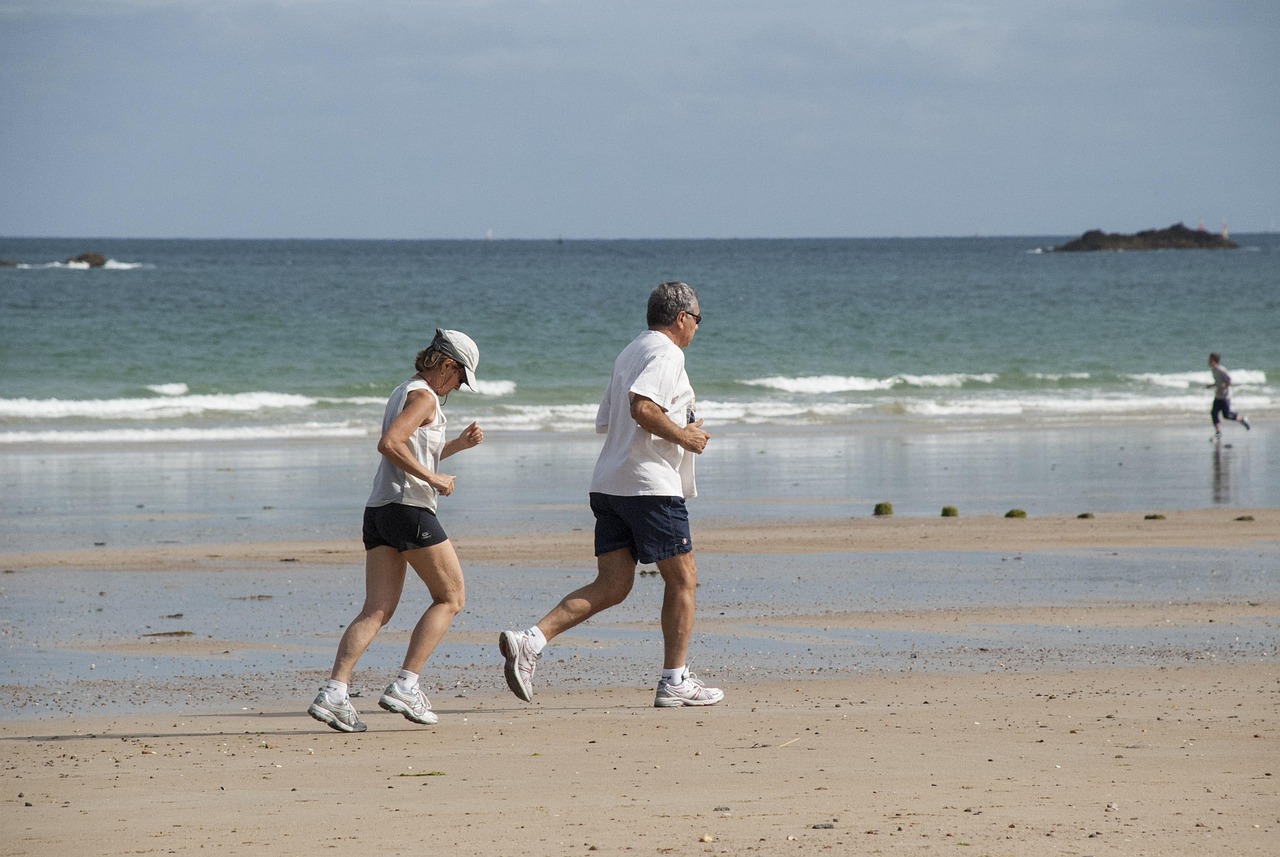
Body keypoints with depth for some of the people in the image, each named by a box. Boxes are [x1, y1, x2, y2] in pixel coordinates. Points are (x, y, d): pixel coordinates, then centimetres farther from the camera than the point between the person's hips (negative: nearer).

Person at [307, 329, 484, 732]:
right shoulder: (424, 397, -8)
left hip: (379, 510, 9)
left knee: (377, 610, 0)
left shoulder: (404, 392, 22)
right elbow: (389, 444, -23)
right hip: (409, 507, -9)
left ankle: (333, 692, -17)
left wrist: (457, 444, 26)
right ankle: (405, 686, -5)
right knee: (451, 597, 4)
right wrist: (433, 479, -17)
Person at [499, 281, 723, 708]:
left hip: (609, 484, 9)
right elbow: (642, 407, -25)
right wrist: (683, 437, -12)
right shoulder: (666, 353, -8)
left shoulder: (628, 354, 22)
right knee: (682, 578, 3)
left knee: (611, 585, 3)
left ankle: (529, 641, -13)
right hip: (652, 485, -9)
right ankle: (675, 681, 6)